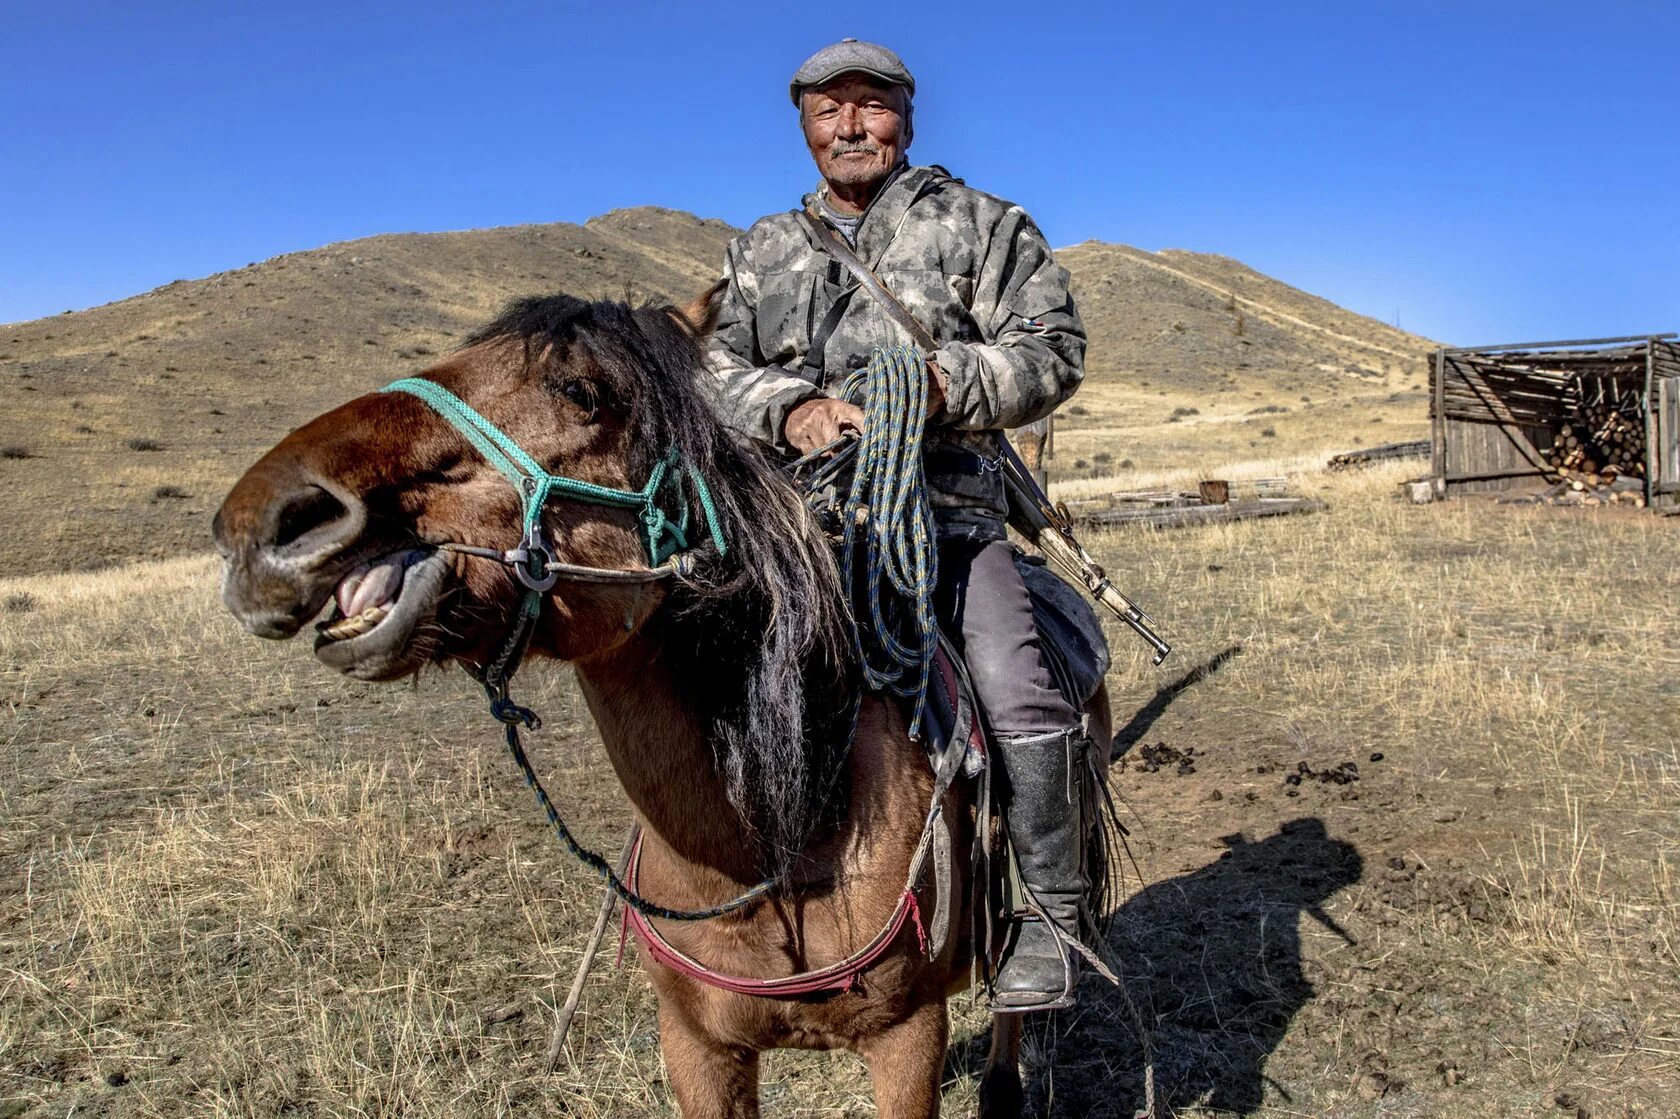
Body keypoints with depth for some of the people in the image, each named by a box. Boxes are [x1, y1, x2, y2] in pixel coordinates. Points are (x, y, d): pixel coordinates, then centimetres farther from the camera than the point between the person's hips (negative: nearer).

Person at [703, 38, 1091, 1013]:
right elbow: (719, 367, 9)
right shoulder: (763, 251, 21)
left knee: (1019, 696, -21)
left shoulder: (980, 225, 12)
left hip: (947, 506, -3)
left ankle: (1053, 914, -1)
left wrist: (942, 384, -15)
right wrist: (791, 410, -12)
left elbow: (1054, 350, 2)